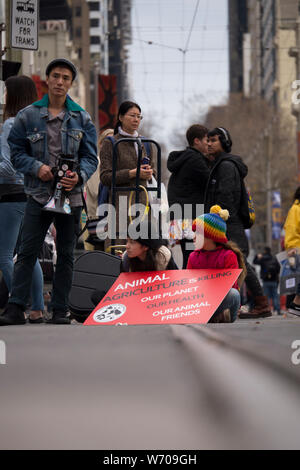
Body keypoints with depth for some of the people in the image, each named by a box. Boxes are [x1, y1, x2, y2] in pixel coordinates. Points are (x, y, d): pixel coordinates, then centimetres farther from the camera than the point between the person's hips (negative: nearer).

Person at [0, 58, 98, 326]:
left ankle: (60, 310, 11)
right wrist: (37, 167, -14)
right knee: (28, 251, -6)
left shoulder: (82, 119, 8)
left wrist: (79, 176, -14)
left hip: (71, 196, 2)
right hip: (38, 194, -2)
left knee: (66, 254, 5)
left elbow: (90, 156, 6)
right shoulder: (28, 116, 4)